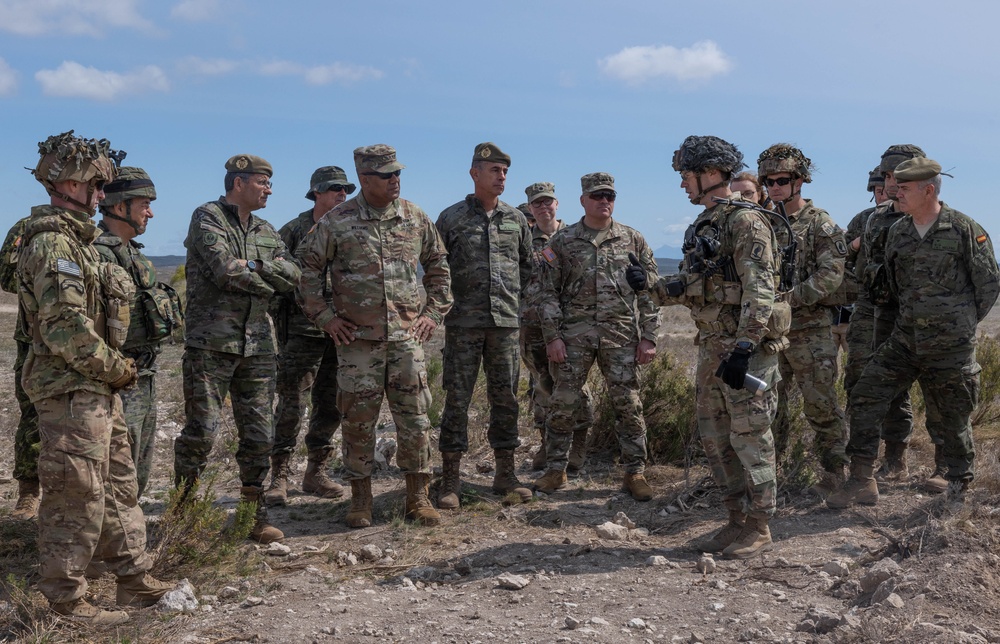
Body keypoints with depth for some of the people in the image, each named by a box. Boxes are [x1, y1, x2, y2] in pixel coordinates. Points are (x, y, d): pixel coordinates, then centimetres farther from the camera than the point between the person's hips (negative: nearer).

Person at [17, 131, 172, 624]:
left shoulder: (74, 238, 16)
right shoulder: (54, 242, -16)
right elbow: (65, 328, -24)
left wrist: (115, 369, 13)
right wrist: (116, 367, -14)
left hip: (96, 388, 10)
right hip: (72, 391, -10)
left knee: (119, 486, 16)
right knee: (76, 496, -1)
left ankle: (135, 579, 26)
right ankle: (66, 601, 12)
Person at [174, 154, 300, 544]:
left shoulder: (266, 231, 17)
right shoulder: (207, 217, -3)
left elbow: (292, 276, 3)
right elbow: (224, 269, -17)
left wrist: (256, 266, -11)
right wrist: (266, 283, -3)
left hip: (257, 346, 6)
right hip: (211, 344, -6)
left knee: (259, 435, 7)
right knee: (201, 432, -2)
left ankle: (255, 515, 19)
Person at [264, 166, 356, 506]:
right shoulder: (293, 231, -1)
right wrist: (280, 318, -5)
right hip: (302, 330, -4)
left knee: (331, 404, 9)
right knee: (291, 405, -4)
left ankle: (316, 472, 21)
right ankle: (279, 476, 5)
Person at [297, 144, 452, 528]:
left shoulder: (415, 217, 6)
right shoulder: (336, 222, -3)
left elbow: (438, 265, 16)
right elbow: (308, 269, 4)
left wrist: (434, 312, 9)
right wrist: (325, 317, -1)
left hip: (407, 337, 2)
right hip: (357, 339, -2)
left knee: (415, 416, 3)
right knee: (359, 420, 5)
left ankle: (418, 497, 15)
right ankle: (360, 499, 18)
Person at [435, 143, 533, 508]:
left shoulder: (516, 219, 11)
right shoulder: (451, 218, 1)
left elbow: (527, 264, 21)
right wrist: (448, 303, 3)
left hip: (506, 321, 3)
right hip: (463, 324, -3)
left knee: (505, 398, 7)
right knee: (457, 399, -1)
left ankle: (505, 474, 18)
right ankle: (451, 480, 6)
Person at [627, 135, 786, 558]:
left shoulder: (746, 222, -13)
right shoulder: (702, 227, 16)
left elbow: (759, 291, -20)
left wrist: (743, 348, -26)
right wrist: (650, 284, 7)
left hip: (747, 347, -9)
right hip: (712, 346, 9)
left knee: (749, 436, -2)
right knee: (714, 435, 12)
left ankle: (759, 528, 10)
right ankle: (737, 519, 24)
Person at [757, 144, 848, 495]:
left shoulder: (820, 223, -5)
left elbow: (831, 275, -14)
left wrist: (790, 297, -20)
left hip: (810, 329, -5)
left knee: (821, 405, 1)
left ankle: (834, 471, 14)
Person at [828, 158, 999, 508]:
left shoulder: (965, 229, -9)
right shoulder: (896, 232, 5)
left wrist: (961, 325, 3)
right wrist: (915, 317, 15)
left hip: (951, 346, -4)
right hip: (904, 338, 5)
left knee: (949, 421, 7)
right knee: (865, 396, -6)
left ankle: (959, 488, 28)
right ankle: (863, 482, 2)